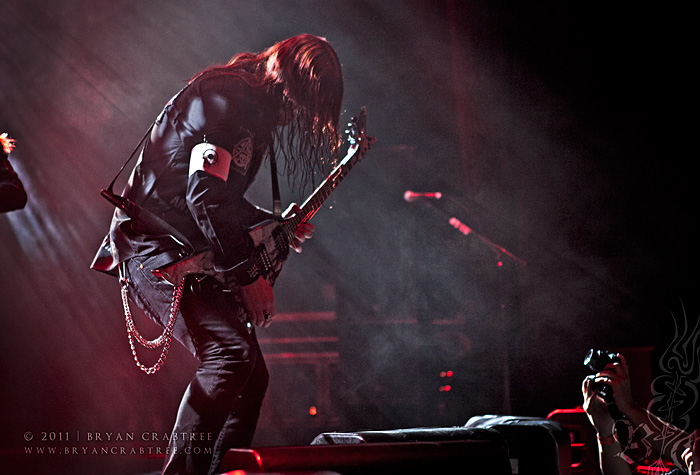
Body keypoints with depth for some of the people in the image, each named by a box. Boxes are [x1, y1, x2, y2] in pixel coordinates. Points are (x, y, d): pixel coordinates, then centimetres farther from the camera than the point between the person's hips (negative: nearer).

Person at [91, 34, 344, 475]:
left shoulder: (251, 106, 18)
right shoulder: (224, 96, -14)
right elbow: (204, 195, -23)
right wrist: (248, 274, -19)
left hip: (191, 256, 10)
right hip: (153, 248, -10)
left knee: (252, 376, 7)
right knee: (231, 350, -27)